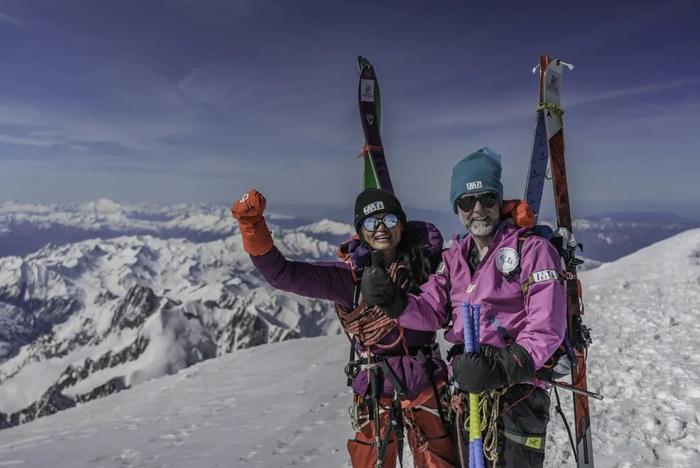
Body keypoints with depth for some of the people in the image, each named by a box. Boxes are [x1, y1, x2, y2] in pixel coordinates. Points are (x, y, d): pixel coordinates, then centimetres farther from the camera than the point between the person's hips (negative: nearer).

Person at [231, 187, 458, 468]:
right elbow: (281, 273, -18)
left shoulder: (423, 261, -5)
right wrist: (251, 224, -29)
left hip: (427, 387, 2)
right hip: (375, 393, -2)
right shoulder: (350, 276, -12)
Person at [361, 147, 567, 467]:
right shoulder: (455, 257, 9)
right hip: (466, 387, 6)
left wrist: (504, 367, -29)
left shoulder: (533, 249, -10)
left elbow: (546, 329, -16)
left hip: (519, 390, -6)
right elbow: (431, 311, 1)